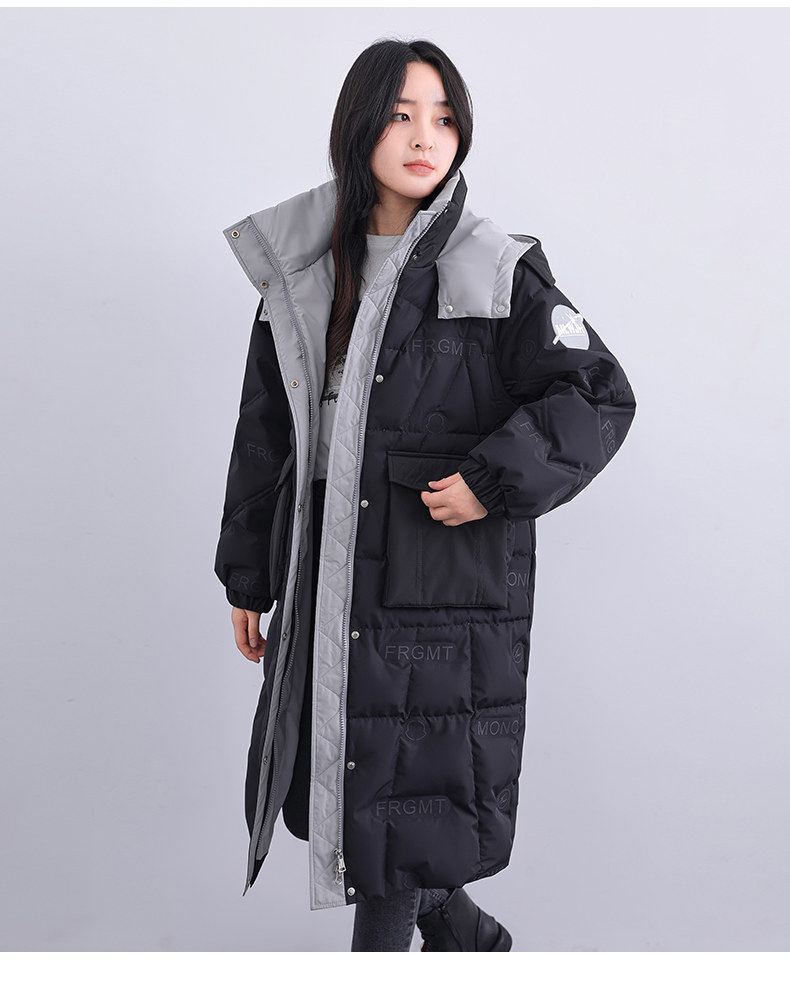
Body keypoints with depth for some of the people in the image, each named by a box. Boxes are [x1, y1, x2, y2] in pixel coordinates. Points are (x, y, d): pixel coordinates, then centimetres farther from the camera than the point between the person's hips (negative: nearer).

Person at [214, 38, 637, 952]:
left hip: (447, 590, -4)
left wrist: (494, 480, -19)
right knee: (339, 779, 15)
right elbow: (264, 437, 11)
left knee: (404, 797, 3)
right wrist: (247, 578, 13)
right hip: (328, 581, 5)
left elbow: (600, 396, -6)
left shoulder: (500, 273, -5)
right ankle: (460, 932, 41)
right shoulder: (301, 274, 6)